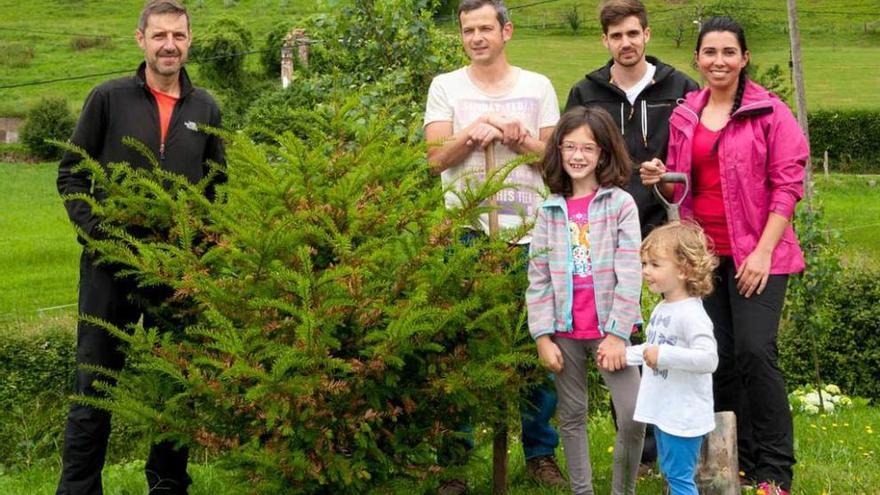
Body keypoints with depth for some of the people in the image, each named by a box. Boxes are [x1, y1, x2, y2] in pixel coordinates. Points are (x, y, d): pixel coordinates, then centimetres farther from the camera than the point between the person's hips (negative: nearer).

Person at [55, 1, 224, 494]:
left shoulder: (206, 109, 8)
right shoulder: (109, 98, 0)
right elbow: (71, 174, 2)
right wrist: (95, 228, -10)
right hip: (112, 264, -2)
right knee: (96, 381, 1)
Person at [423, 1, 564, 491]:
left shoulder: (538, 86, 9)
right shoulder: (446, 87, 6)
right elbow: (436, 157, -2)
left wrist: (521, 140, -10)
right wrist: (471, 134, -18)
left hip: (528, 233, 1)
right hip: (468, 232, -1)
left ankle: (541, 450, 15)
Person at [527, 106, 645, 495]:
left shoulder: (620, 204, -3)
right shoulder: (551, 210, 6)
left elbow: (629, 275, -8)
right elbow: (538, 278, 5)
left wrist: (617, 334, -12)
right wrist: (542, 336, -2)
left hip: (608, 329, -3)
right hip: (565, 330, 3)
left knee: (633, 416, -10)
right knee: (572, 416, 11)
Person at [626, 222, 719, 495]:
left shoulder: (691, 314, -21)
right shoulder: (661, 308, 10)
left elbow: (709, 359, -30)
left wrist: (663, 356, -32)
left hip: (683, 415, -10)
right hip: (662, 410, 10)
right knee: (670, 473, 19)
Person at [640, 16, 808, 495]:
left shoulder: (769, 112, -2)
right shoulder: (684, 116, 11)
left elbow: (787, 185, -7)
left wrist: (763, 251, -14)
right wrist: (661, 180, -4)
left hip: (755, 254, -4)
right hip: (704, 253, 5)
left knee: (755, 352, -13)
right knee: (719, 358, 5)